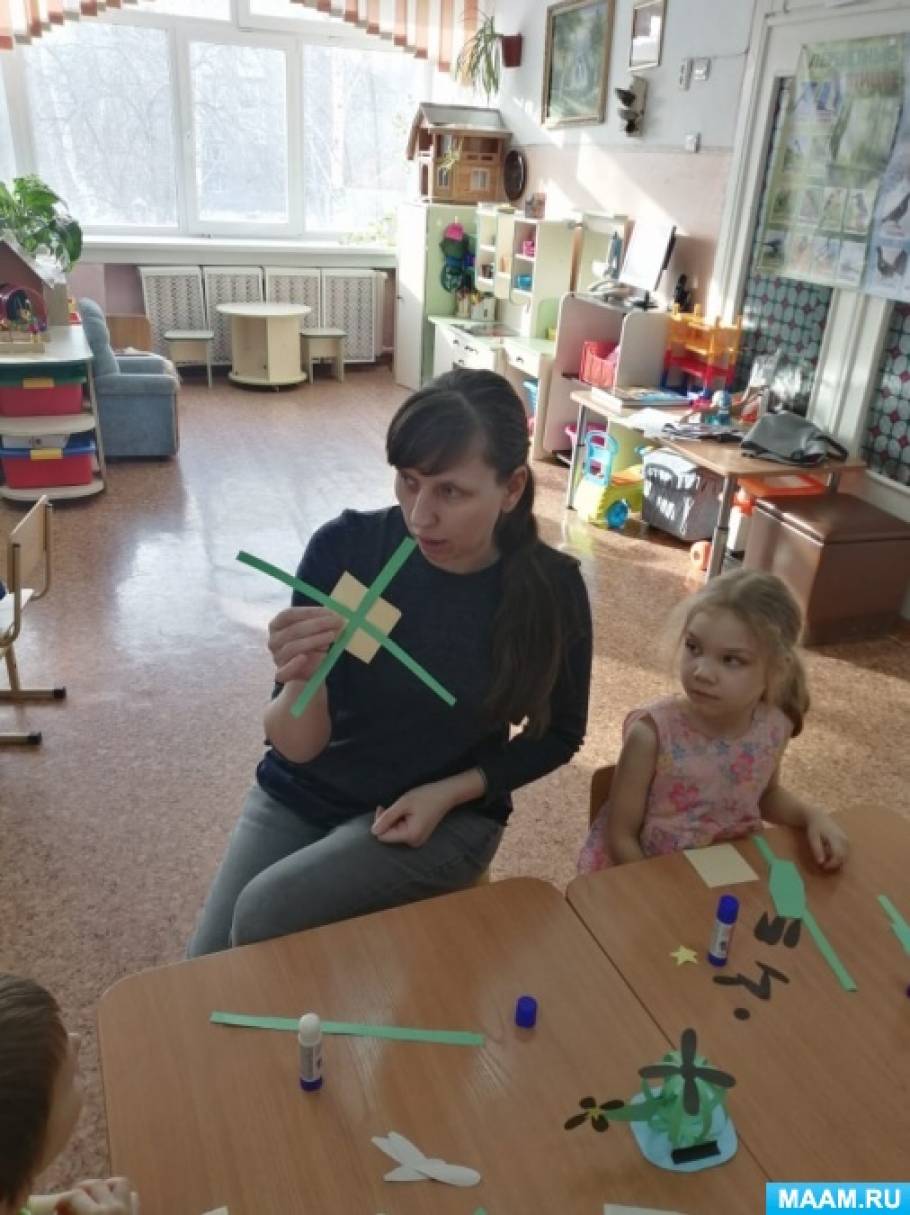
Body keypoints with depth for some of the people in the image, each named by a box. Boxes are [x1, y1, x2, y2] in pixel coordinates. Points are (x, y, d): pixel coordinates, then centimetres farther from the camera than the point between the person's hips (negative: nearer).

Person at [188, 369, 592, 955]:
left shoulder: (552, 588, -18)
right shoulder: (345, 546, -20)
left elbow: (559, 733, -1)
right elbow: (297, 747, -18)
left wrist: (448, 794, -14)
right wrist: (302, 681, -41)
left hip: (446, 815, -1)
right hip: (302, 795, 2)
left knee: (265, 914, -21)